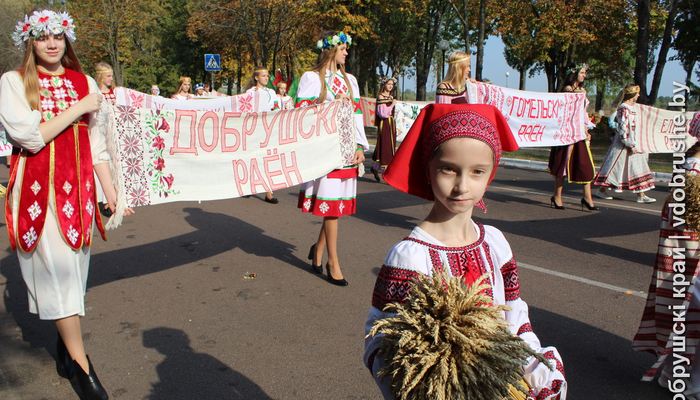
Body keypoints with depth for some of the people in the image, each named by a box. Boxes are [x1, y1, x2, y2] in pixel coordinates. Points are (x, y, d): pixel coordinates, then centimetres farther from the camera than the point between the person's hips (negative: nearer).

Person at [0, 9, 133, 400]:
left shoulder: (86, 83, 10)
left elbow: (97, 143, 10)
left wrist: (111, 191, 6)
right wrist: (78, 108, -11)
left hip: (78, 187, 3)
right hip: (37, 189, -3)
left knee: (74, 267, 9)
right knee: (57, 269, -6)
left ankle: (65, 340, 29)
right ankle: (82, 364, 0)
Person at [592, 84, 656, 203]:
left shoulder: (630, 107, 12)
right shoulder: (624, 109, -17)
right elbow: (623, 129, -21)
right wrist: (631, 145, -20)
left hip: (631, 143, 10)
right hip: (622, 145, -10)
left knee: (637, 169, 8)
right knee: (614, 167, -2)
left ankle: (641, 195, 10)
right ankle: (601, 190, 10)